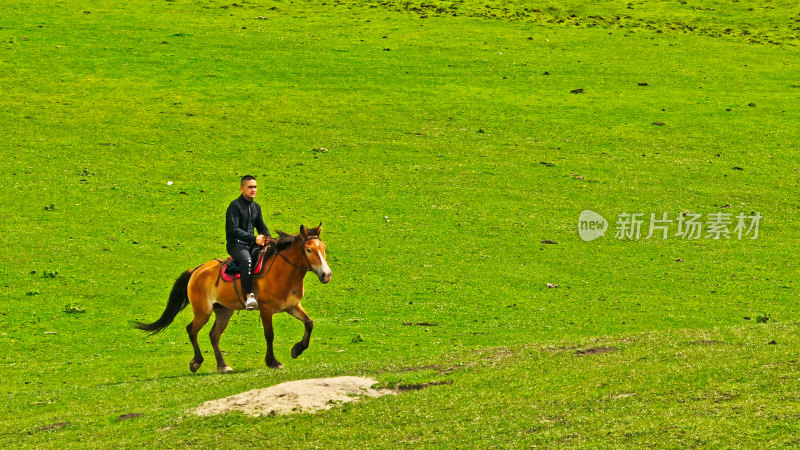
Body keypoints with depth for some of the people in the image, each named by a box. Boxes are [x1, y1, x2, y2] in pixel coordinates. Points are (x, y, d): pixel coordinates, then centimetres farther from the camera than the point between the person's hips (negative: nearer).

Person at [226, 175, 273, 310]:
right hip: (236, 245, -8)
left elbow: (262, 227, 23)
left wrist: (268, 238, 0)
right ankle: (248, 296, -44)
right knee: (246, 260, -37)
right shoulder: (235, 206, -8)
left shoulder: (256, 207, 16)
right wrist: (254, 238, -24)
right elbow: (233, 229, -17)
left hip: (251, 244, 8)